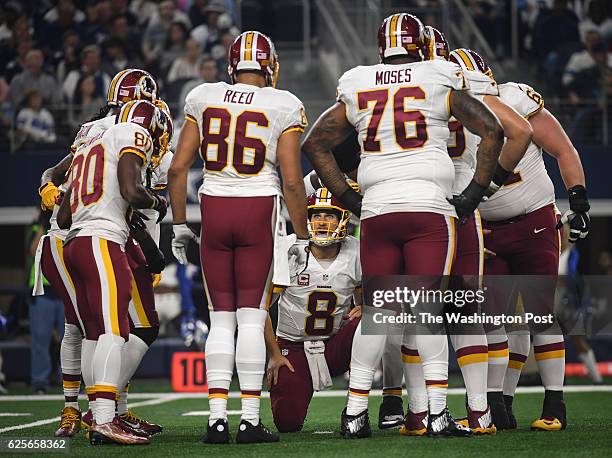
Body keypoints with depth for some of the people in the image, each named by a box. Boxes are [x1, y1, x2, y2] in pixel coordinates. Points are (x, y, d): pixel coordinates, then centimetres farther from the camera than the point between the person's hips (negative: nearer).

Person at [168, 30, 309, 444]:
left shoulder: (203, 100, 5)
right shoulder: (283, 107, -3)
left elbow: (178, 168, 4)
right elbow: (292, 181, -7)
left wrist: (179, 225, 13)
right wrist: (302, 236, 2)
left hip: (214, 209, 2)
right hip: (259, 211, -2)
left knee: (221, 318, 7)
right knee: (252, 316, 1)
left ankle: (218, 418, 1)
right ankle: (251, 419, -3)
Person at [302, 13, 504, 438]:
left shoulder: (357, 89, 13)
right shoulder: (440, 81, 4)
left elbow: (315, 144, 16)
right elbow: (493, 131, 0)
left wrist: (350, 198, 16)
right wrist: (474, 194, 4)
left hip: (376, 211, 3)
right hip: (430, 208, -3)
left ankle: (355, 413, 6)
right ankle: (437, 412, -9)